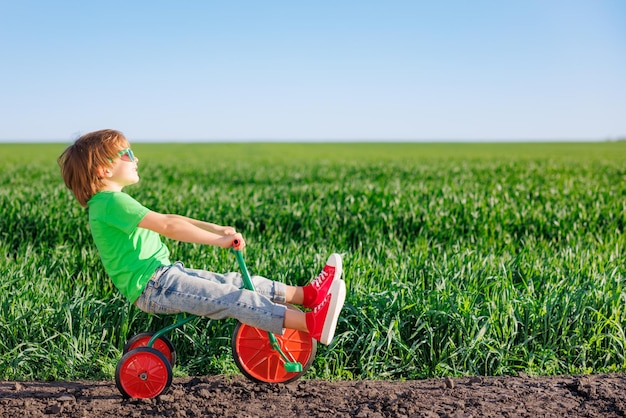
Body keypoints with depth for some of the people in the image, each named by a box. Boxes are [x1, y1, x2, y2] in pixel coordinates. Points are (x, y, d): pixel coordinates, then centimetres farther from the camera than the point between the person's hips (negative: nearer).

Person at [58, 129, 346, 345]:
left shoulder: (109, 203, 18)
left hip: (164, 274, 10)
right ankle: (313, 324, -29)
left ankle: (308, 294, 7)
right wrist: (218, 240, -23)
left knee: (238, 283, 5)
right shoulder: (112, 202, -16)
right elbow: (167, 227, -25)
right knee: (233, 299, -21)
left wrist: (215, 228, 12)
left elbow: (168, 220, 19)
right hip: (153, 286, -10)